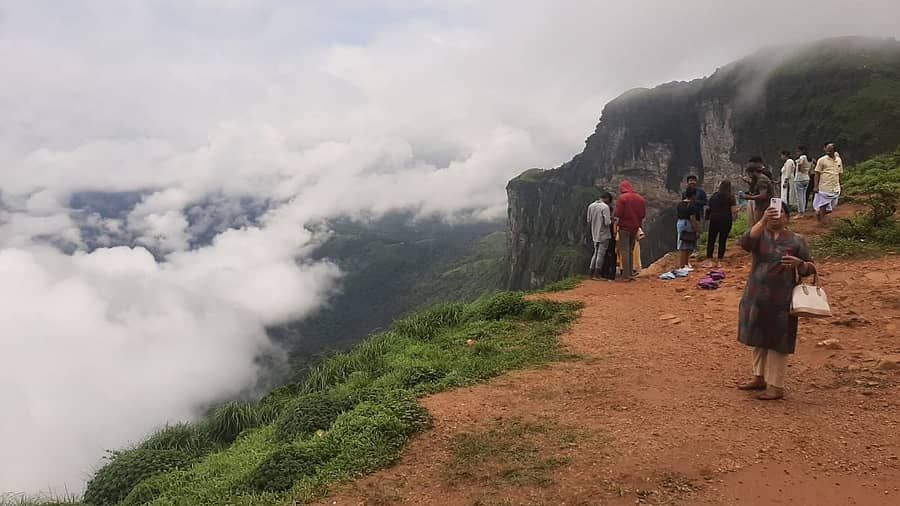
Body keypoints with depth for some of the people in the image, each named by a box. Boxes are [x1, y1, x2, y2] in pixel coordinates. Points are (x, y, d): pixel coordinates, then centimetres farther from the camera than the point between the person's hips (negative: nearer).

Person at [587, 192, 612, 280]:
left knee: (596, 253, 14)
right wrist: (611, 221, 2)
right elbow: (607, 222, -18)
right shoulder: (605, 207, -14)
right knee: (601, 254, -1)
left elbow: (589, 221, 9)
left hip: (595, 235, 6)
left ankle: (592, 274, 14)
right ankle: (597, 274, 0)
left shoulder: (591, 206, 4)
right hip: (604, 235, -6)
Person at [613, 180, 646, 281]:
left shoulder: (622, 198, -9)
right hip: (635, 228, 6)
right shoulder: (640, 198, 9)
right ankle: (631, 274, 15)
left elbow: (618, 215, -13)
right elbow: (643, 215, 10)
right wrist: (638, 225, 18)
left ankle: (626, 275, -7)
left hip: (624, 227, -5)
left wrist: (616, 226, -3)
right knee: (631, 251, 15)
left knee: (624, 251, -3)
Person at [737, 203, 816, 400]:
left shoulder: (796, 241, 0)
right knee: (758, 339, 14)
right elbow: (745, 243, -20)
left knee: (777, 341, 1)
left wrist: (799, 264, -20)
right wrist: (762, 221, -31)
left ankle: (776, 386, 11)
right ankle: (759, 378, 30)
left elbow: (810, 268, 3)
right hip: (756, 297, 3)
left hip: (781, 300, -3)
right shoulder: (760, 234, 2)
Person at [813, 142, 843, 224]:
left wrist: (839, 186, 16)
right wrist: (816, 186, -10)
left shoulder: (839, 160, 9)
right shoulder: (822, 160, -4)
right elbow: (817, 174, -3)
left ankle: (818, 213, 32)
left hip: (835, 188, 5)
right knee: (823, 206, -3)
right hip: (824, 187, -5)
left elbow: (840, 174, 17)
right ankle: (822, 222, 6)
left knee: (831, 208, 9)